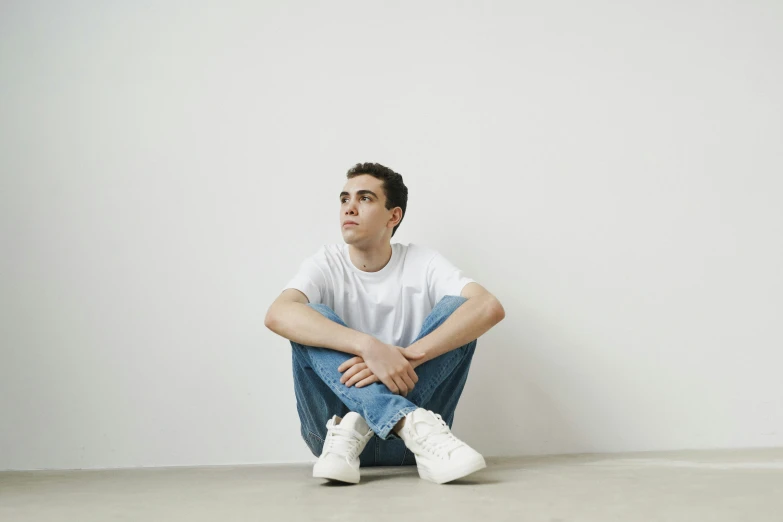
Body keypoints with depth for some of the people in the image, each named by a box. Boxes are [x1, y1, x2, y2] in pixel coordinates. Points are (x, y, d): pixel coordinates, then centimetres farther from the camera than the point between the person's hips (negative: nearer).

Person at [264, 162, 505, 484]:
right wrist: (370, 346, -36)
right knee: (312, 321, -22)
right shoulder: (327, 265, 0)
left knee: (457, 309, -15)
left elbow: (490, 308, -18)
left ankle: (354, 430, -27)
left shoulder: (422, 263, 1)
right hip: (331, 421, 0)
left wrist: (406, 356, -31)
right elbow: (278, 315, -23)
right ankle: (415, 424, -37)